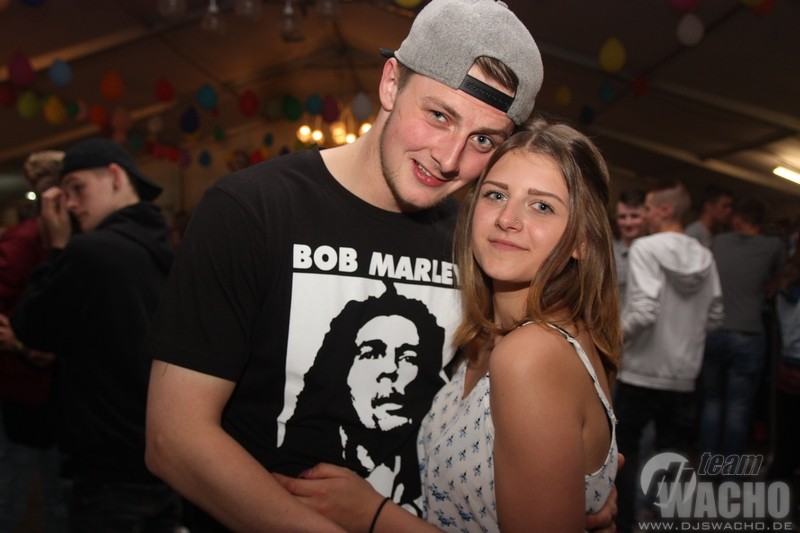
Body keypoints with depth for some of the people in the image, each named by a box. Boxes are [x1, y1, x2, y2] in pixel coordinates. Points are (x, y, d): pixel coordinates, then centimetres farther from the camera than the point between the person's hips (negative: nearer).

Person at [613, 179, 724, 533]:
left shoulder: (645, 247, -13)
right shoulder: (704, 256, 5)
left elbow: (644, 312, -23)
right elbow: (714, 316, 9)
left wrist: (615, 335, -8)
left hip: (642, 371, -5)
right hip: (684, 374, 5)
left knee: (624, 450, 9)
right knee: (673, 455, 14)